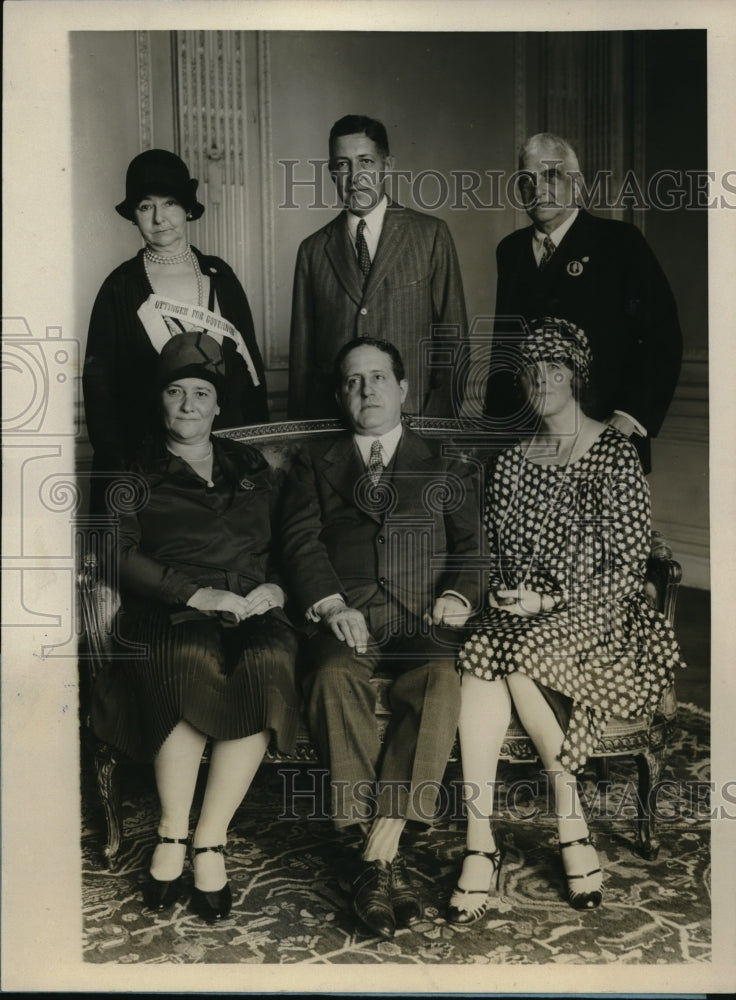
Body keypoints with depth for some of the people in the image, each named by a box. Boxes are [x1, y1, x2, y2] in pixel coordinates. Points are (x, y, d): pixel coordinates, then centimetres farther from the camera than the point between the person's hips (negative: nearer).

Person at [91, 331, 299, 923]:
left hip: (254, 612, 2)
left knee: (267, 664, -34)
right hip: (173, 615, -2)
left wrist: (275, 587, -1)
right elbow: (124, 556, -1)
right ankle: (172, 833, -22)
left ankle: (211, 841, -25)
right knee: (191, 663, -38)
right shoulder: (137, 475, 14)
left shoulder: (251, 468, 23)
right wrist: (195, 592, -14)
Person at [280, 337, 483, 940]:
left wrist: (459, 594, -8)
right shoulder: (316, 466, 22)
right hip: (346, 615, 0)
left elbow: (471, 545, 14)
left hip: (424, 616, 0)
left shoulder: (445, 468, 23)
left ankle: (378, 854, -31)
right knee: (334, 678, -34)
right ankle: (388, 858, -30)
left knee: (438, 683, -34)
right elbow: (301, 542, 7)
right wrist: (332, 605, -11)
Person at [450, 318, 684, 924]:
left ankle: (571, 823, -18)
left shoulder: (616, 455, -2)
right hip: (518, 616, 4)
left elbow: (629, 568, -6)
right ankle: (479, 844, -28)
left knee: (514, 656, -32)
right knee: (479, 659, -29)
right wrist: (501, 593, -4)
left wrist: (550, 599, -14)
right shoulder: (511, 461, 14)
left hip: (597, 616, -3)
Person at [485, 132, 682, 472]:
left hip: (602, 435, -3)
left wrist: (632, 417, -13)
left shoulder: (620, 242, -2)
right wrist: (496, 414, 7)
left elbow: (663, 338, -6)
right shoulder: (510, 250, 12)